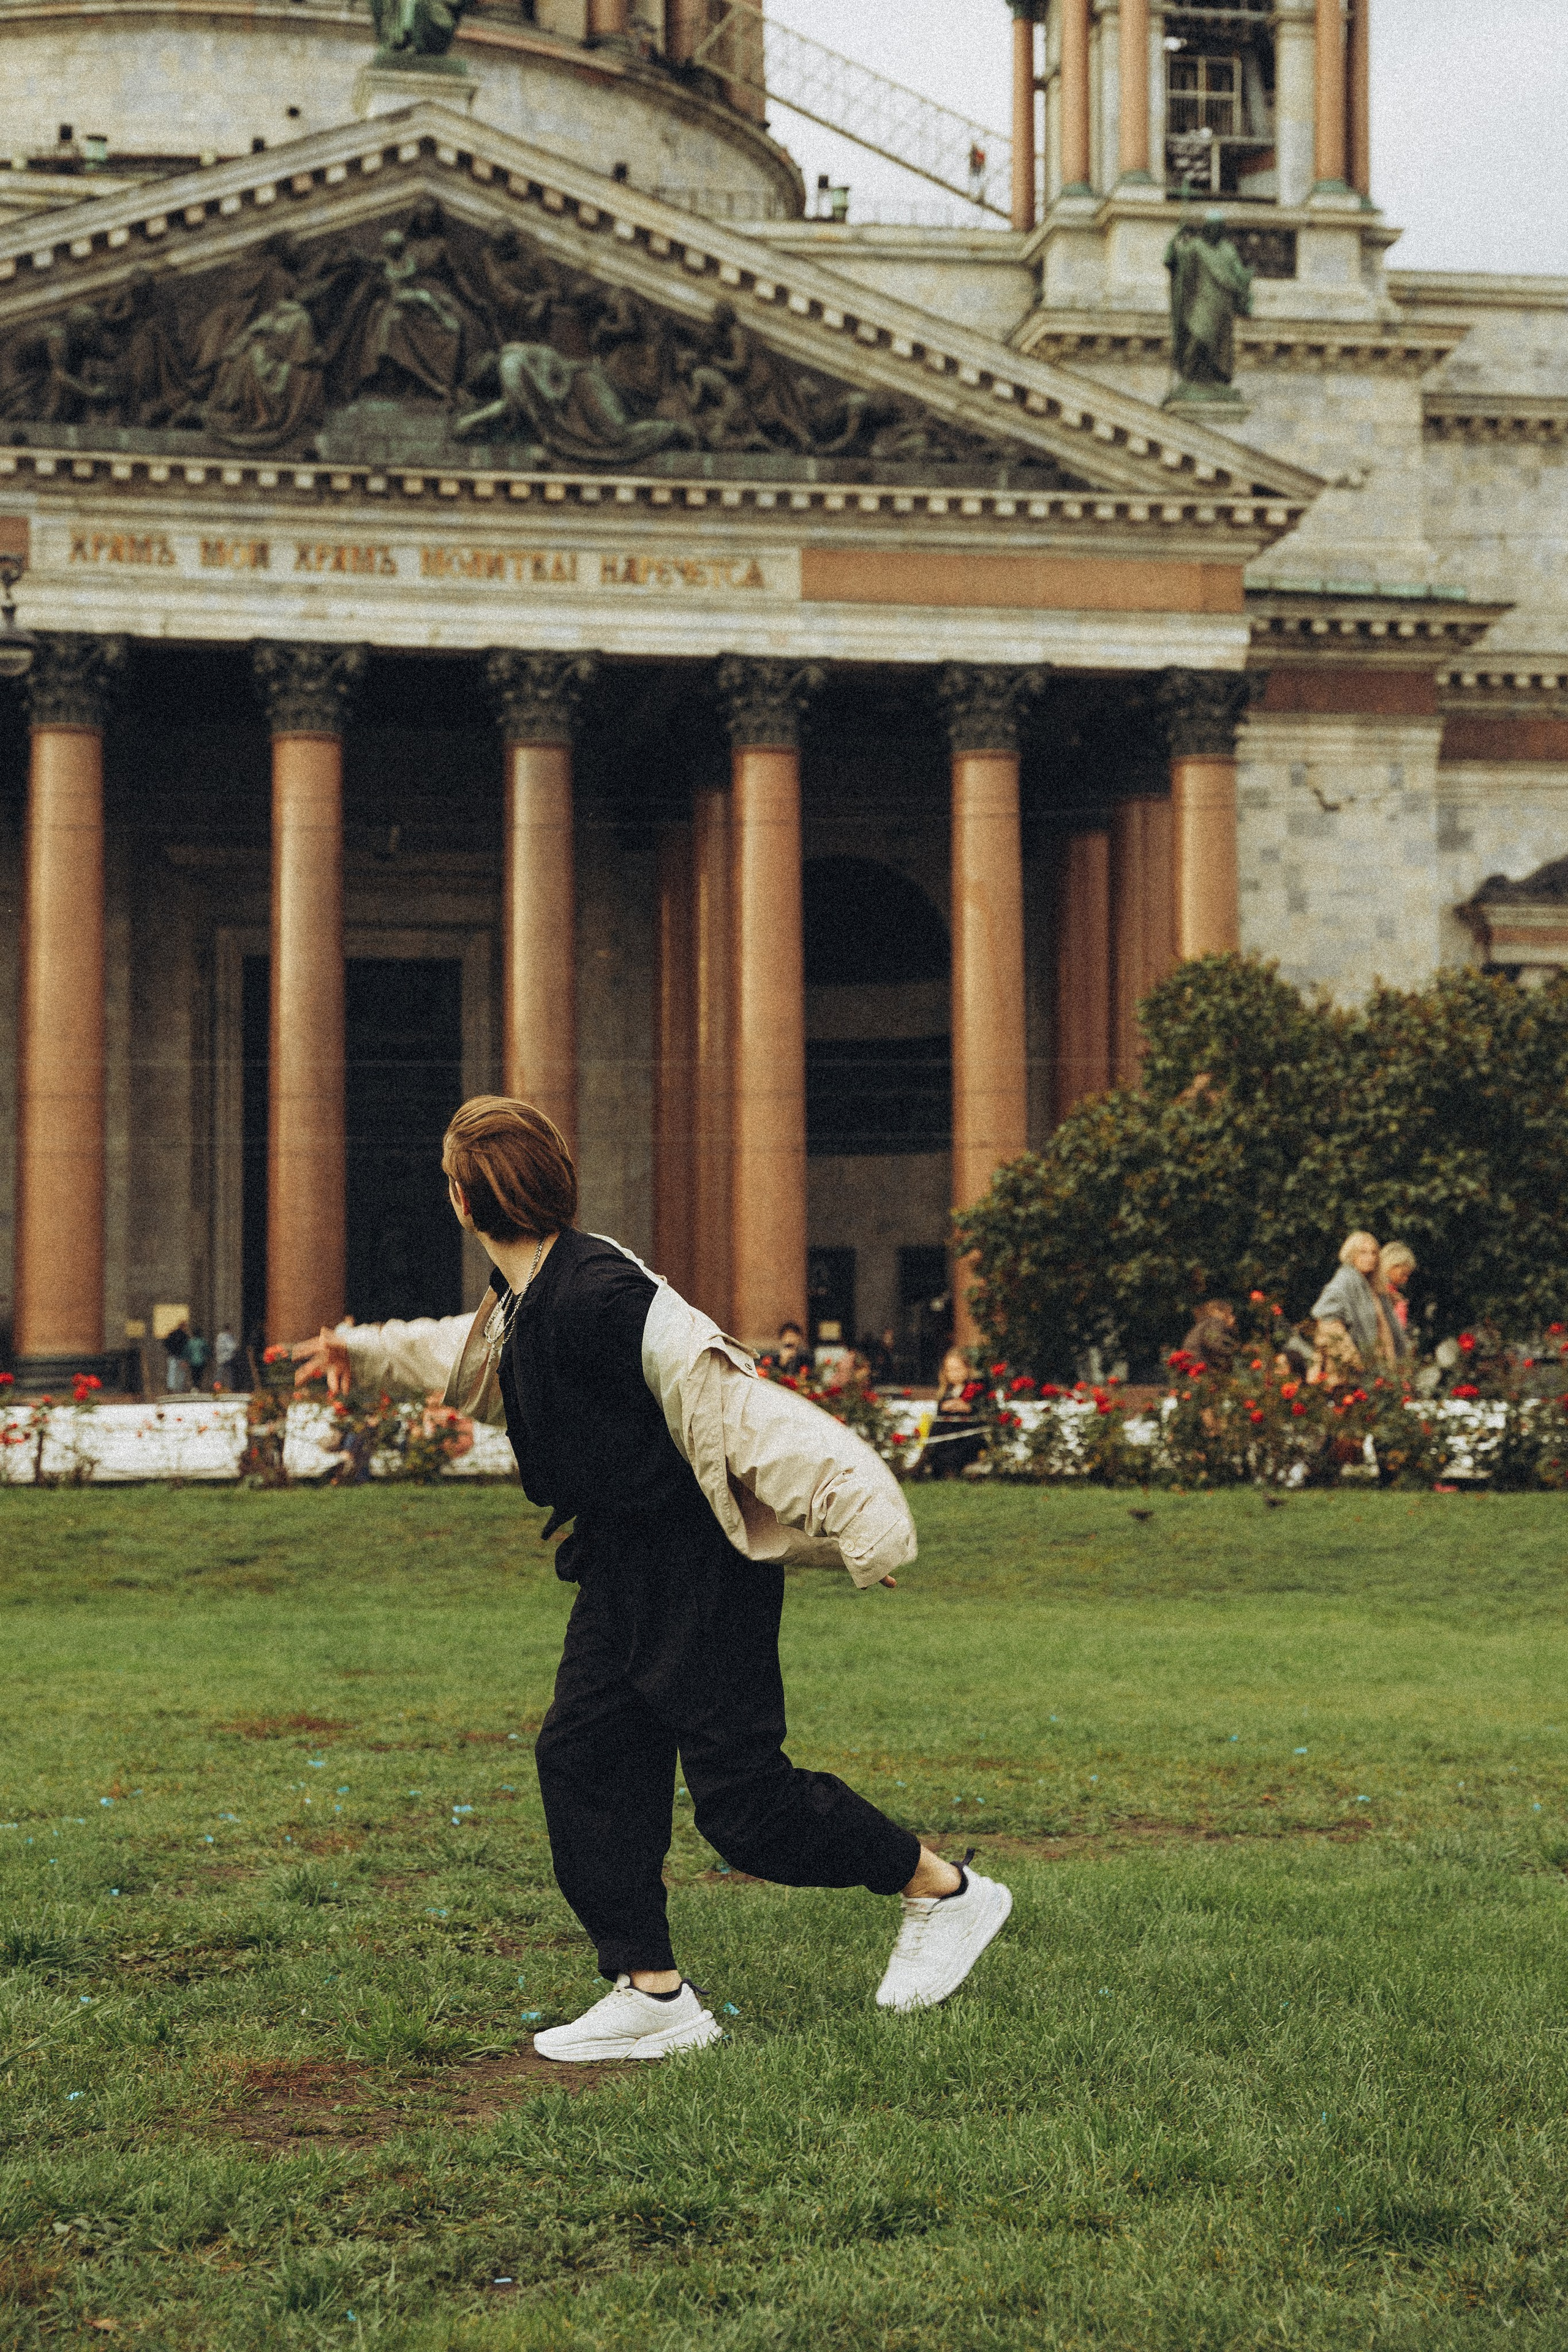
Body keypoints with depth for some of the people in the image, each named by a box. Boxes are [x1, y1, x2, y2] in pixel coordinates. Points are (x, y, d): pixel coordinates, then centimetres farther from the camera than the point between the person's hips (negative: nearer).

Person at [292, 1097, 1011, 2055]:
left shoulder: (602, 1292, -23)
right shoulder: (521, 1302, 8)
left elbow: (725, 1396, -26)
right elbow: (476, 1358, 34)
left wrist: (850, 1513, -26)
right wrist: (370, 1350, 47)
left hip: (702, 1563, -9)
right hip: (622, 1563, 9)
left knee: (740, 1797, -6)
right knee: (584, 1757, 3)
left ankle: (945, 1889, 14)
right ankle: (653, 1994, 11)